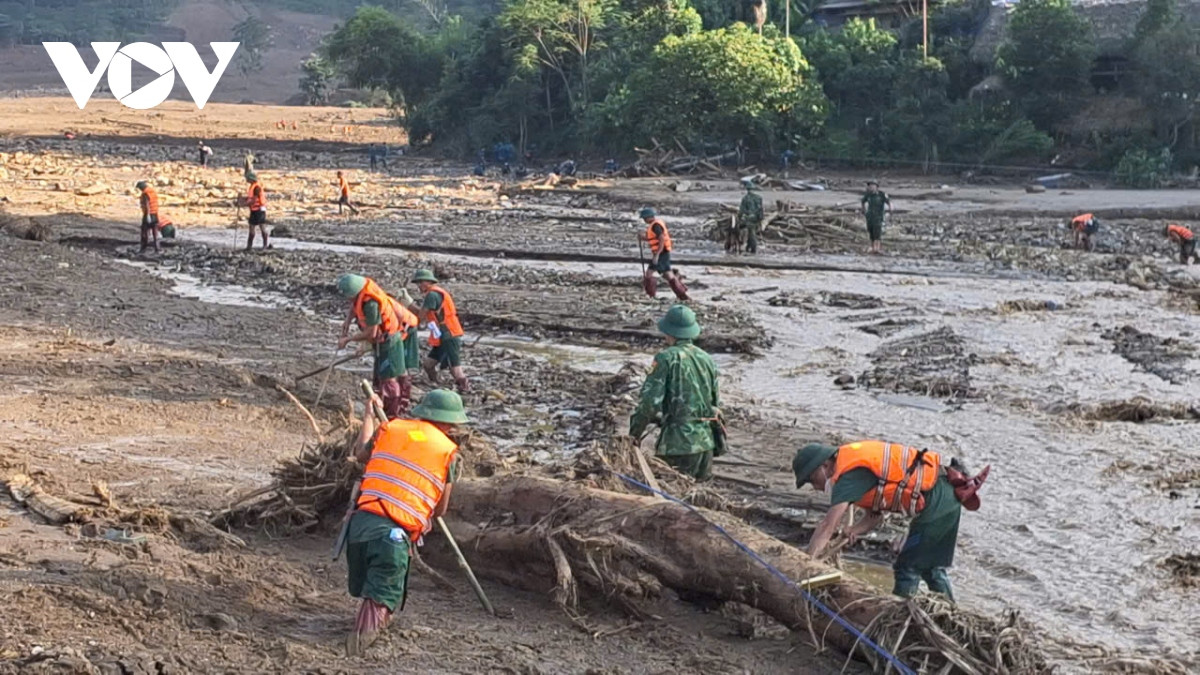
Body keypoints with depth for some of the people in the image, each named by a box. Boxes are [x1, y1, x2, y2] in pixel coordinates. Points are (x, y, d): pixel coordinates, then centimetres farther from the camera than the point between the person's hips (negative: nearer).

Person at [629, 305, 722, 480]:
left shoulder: (666, 358, -9)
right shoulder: (707, 359, 11)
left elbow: (650, 401, -13)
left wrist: (634, 432, 0)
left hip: (678, 442, -6)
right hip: (706, 439, 6)